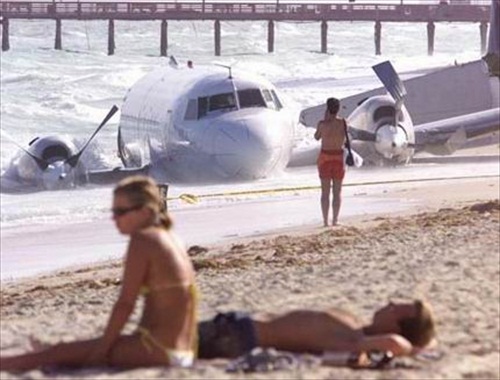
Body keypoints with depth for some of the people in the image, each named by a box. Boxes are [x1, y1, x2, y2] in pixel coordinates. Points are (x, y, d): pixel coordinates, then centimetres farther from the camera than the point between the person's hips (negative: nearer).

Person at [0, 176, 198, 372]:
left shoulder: (141, 240, -11)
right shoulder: (170, 239, 16)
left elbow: (125, 303, -12)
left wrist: (100, 349, -6)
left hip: (158, 349, -9)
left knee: (62, 353, 0)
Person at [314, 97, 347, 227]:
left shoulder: (322, 124, -14)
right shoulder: (343, 123, -8)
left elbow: (317, 137, 4)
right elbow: (344, 141, 6)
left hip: (325, 157, -1)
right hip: (338, 157, 1)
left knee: (325, 192, 5)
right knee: (337, 192, 9)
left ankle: (325, 221, 1)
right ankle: (335, 220, 5)